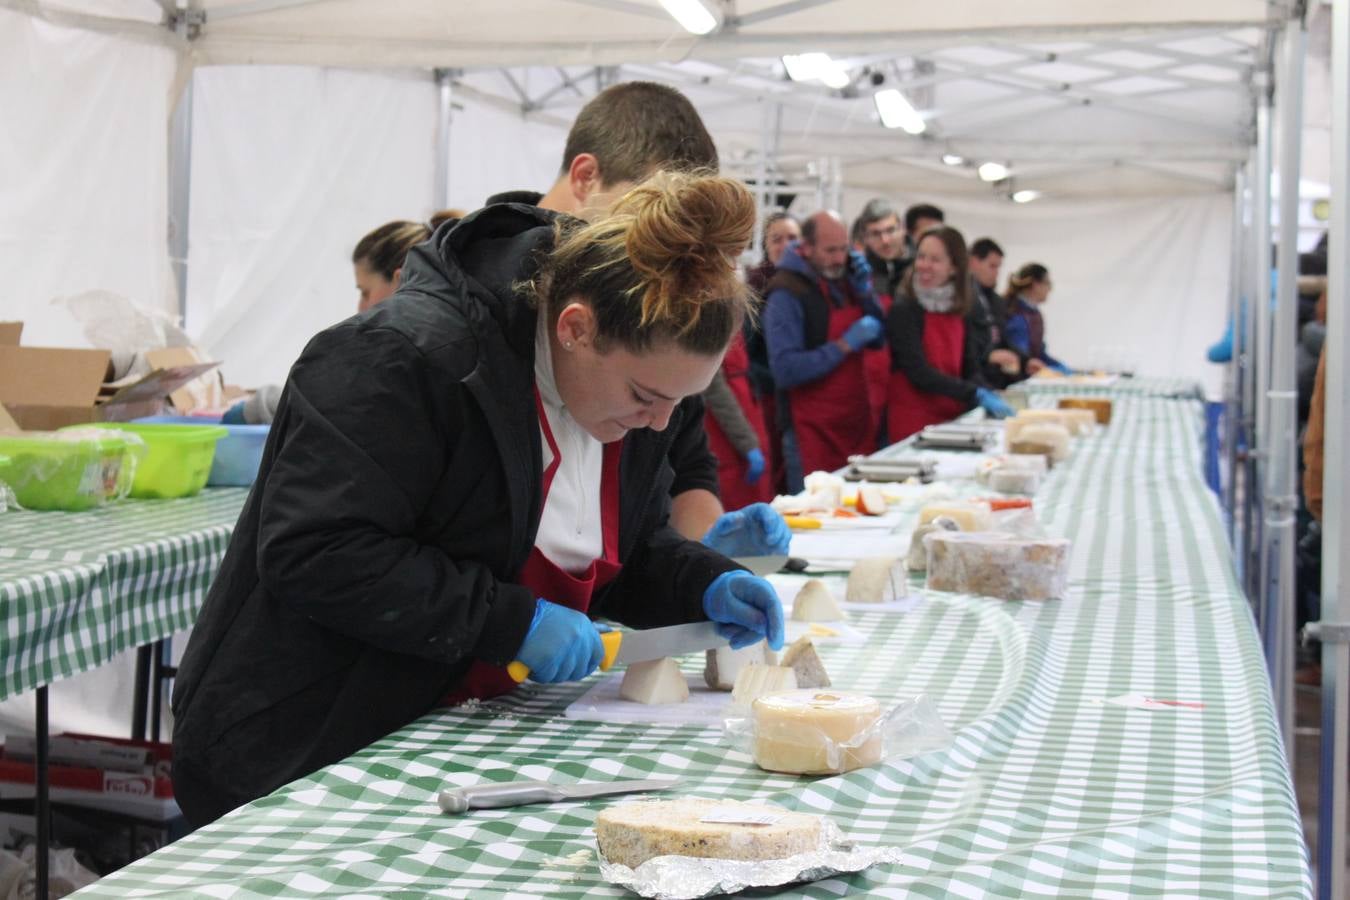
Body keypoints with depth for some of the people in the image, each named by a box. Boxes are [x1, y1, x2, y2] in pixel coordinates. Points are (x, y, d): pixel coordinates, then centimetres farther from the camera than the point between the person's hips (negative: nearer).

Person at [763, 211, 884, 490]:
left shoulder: (844, 280, 10)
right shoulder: (787, 293, -12)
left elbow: (878, 339, 14)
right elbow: (785, 370, -21)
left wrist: (865, 291, 0)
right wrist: (844, 344, -21)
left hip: (857, 424, 7)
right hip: (813, 433, -7)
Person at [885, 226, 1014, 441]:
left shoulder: (959, 312, 7)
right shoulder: (903, 310, -10)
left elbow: (971, 369, 6)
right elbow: (919, 373, -19)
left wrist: (987, 397, -15)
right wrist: (976, 394, -25)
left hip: (952, 419, 5)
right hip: (913, 424, -5)